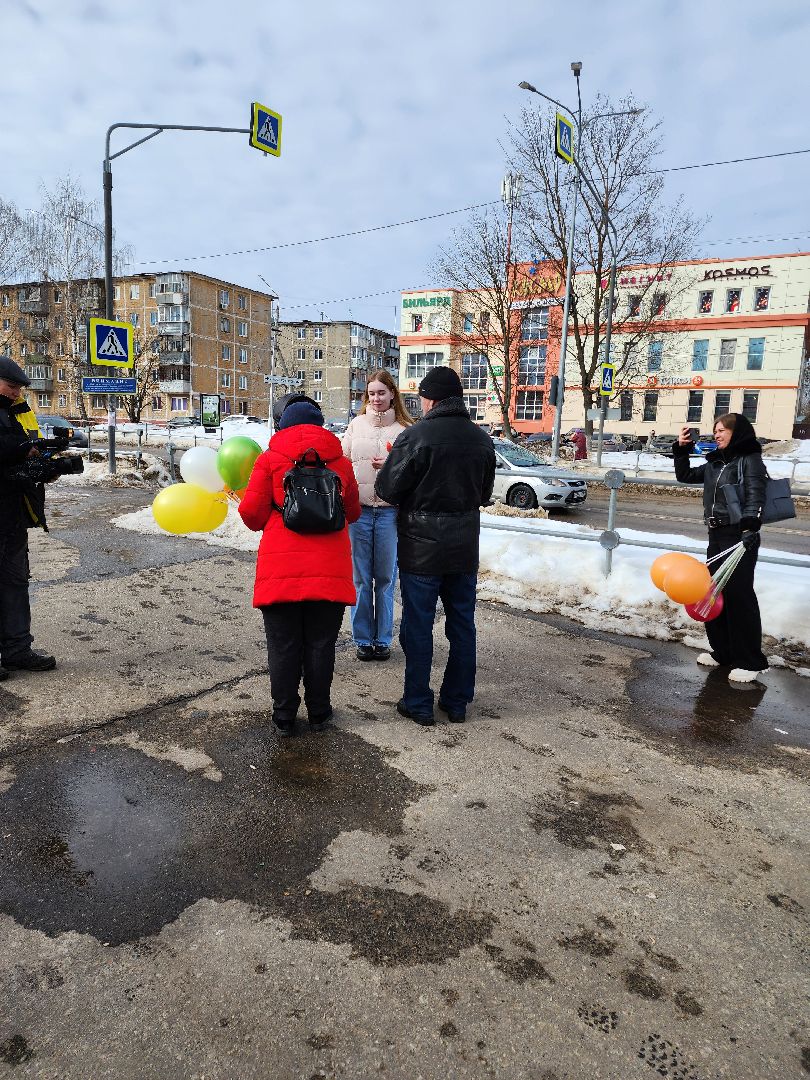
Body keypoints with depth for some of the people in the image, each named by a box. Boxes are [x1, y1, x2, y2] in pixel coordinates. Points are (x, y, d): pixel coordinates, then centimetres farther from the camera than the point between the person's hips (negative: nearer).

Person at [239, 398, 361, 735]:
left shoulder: (270, 458, 3)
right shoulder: (340, 460, 10)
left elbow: (252, 513, -2)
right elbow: (353, 512, 17)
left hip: (280, 567, -1)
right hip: (329, 569, 2)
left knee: (283, 646, 10)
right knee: (320, 644, 13)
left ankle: (284, 716, 21)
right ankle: (318, 713, 25)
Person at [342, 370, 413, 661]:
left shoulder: (404, 429, 2)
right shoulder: (356, 424, 8)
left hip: (389, 511, -1)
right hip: (358, 509, 1)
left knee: (385, 578, 6)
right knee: (361, 578, 6)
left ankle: (382, 639, 19)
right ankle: (363, 639, 18)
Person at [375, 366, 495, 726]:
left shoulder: (415, 436, -16)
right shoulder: (482, 439, 4)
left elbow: (386, 489, -14)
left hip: (421, 548, -5)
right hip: (465, 548, 5)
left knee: (418, 625, 6)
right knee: (462, 624, 14)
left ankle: (418, 704, 15)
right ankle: (457, 702, 24)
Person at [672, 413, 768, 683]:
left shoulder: (750, 460, -7)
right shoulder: (715, 463, 13)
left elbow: (755, 498, -18)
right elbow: (686, 476, 21)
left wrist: (750, 529, -30)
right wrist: (681, 450, 7)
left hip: (740, 537, -8)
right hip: (717, 536, 8)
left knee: (739, 596, -5)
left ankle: (750, 662, 5)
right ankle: (722, 651, 23)